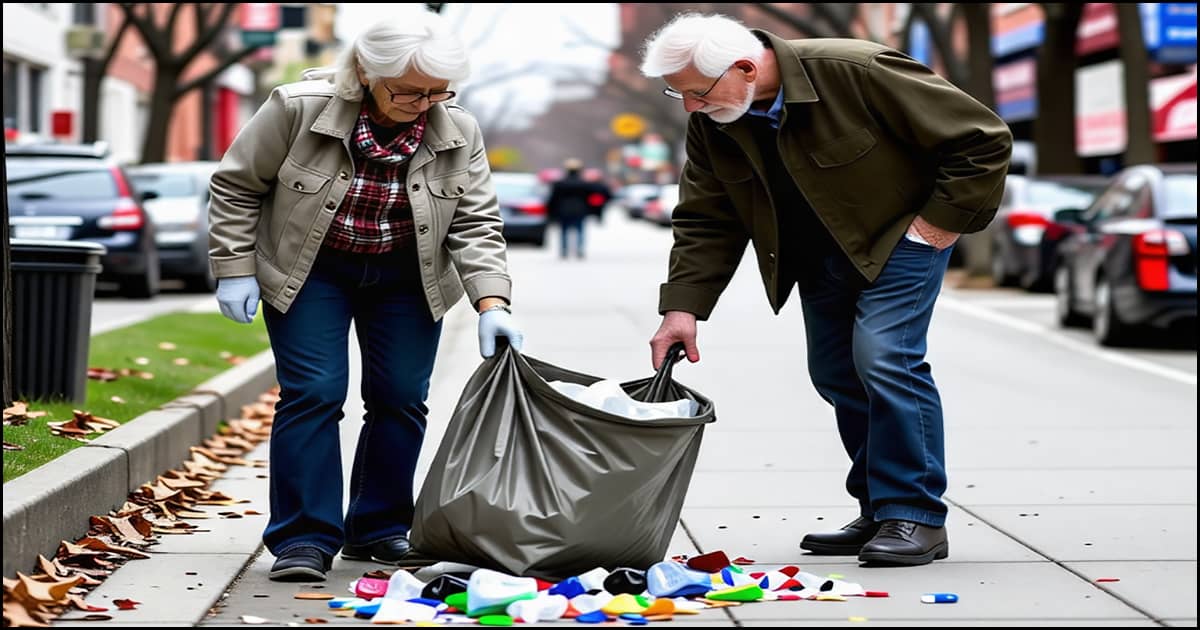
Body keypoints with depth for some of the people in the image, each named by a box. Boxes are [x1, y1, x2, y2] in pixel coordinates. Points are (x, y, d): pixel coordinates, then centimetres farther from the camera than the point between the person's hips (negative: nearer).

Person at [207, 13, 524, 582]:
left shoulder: (458, 133, -14)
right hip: (309, 272, -3)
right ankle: (304, 539, -7)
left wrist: (491, 303, -20)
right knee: (312, 394, -11)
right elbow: (237, 185, -9)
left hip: (406, 278, 3)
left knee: (401, 398, 1)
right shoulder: (299, 108, -21)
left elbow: (475, 225, -8)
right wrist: (234, 269, -10)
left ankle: (378, 532, 15)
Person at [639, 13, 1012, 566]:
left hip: (900, 234, -7)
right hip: (819, 252, 7)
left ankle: (916, 517, -12)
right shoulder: (711, 123, -12)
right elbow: (705, 221, -2)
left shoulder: (858, 73, -31)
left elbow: (982, 139, -24)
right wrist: (682, 307, -14)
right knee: (834, 373, 6)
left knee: (884, 357, -19)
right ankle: (879, 512, 18)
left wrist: (942, 221, -20)